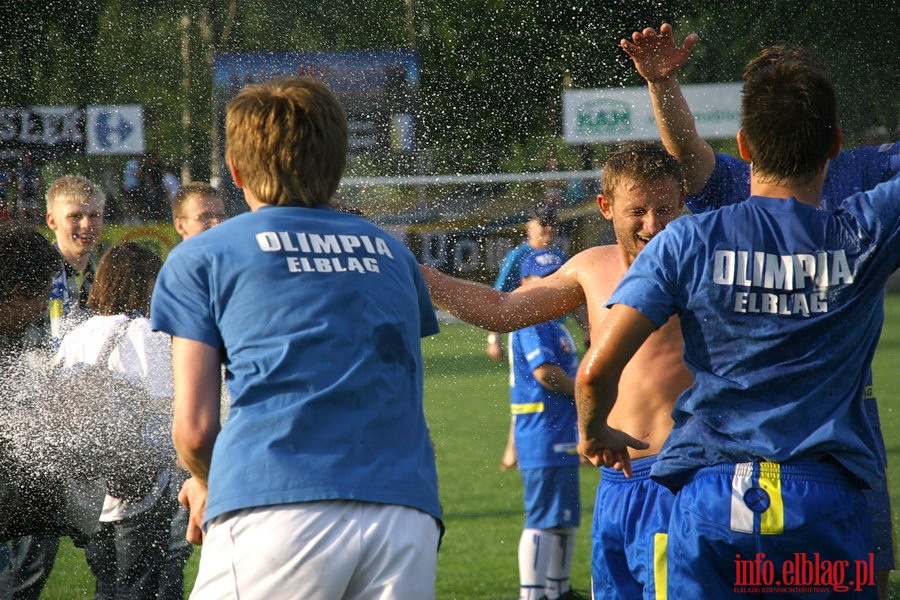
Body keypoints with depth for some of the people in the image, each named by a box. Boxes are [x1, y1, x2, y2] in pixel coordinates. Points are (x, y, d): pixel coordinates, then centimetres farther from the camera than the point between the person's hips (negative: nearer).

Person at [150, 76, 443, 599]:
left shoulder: (202, 257, 14)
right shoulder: (392, 253, 25)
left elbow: (194, 427, 8)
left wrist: (206, 487, 29)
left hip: (275, 512, -3)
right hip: (406, 509, 4)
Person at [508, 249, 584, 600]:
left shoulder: (553, 323, 19)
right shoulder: (533, 322, -13)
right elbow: (545, 372, -22)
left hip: (563, 439, 10)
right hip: (545, 437, -10)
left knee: (565, 519, 17)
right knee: (544, 520, -11)